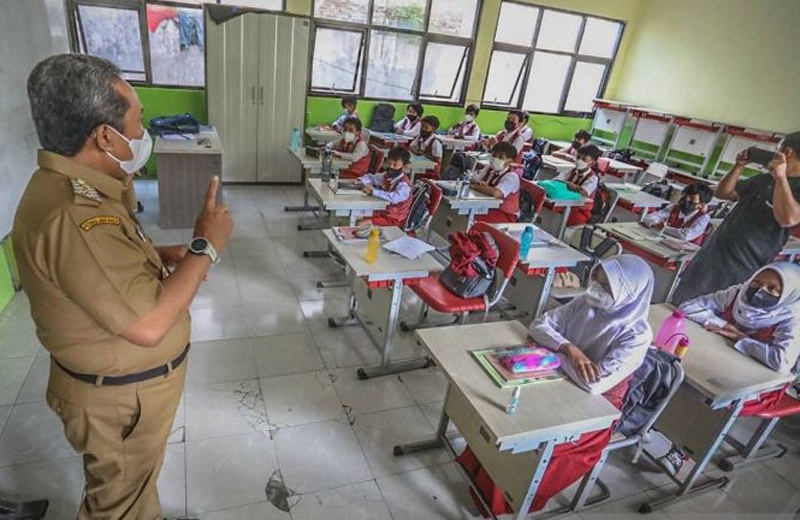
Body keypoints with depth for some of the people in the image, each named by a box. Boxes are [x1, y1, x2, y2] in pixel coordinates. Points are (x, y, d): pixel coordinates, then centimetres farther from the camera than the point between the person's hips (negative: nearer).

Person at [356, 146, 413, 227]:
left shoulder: (403, 184, -24)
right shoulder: (387, 176, 2)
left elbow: (394, 197, -43)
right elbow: (371, 177, 15)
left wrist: (373, 191, -43)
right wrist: (361, 181, -8)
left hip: (394, 219, -8)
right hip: (382, 212, 8)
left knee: (361, 224, -20)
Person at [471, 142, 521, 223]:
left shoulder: (511, 176, -17)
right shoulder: (490, 168, 6)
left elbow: (496, 193, -33)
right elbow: (471, 179, 7)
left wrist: (475, 186, -22)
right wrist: (479, 182, -16)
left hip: (506, 214, -7)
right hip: (489, 206, 7)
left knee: (475, 220, -30)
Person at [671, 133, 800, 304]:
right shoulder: (764, 179, 14)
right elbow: (722, 193, 16)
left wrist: (781, 178, -26)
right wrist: (739, 167, 3)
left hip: (742, 268, -7)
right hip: (714, 253, 8)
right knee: (680, 303, 14)